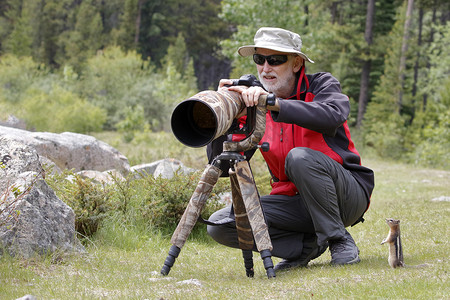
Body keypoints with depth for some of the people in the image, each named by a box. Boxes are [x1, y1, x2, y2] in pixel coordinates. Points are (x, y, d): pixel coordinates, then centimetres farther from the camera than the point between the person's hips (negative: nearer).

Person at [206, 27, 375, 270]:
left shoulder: (321, 85, -6)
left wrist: (273, 103, -41)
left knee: (300, 157, -34)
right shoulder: (253, 103, 3)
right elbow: (223, 166, -3)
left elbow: (332, 116, -33)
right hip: (293, 201, 4)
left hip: (348, 196, -4)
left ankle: (340, 242, -16)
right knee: (219, 224, -15)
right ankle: (307, 245, -2)